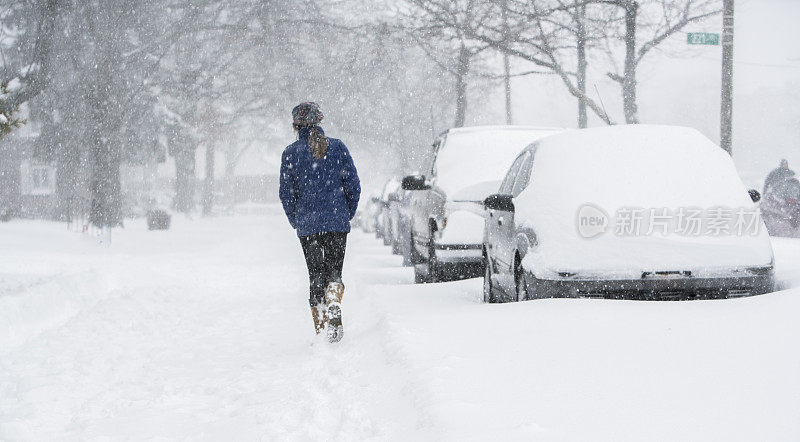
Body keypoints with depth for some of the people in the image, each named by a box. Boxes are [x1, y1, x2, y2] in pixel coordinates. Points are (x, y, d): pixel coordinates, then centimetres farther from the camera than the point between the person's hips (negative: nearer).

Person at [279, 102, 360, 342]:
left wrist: (295, 221, 12)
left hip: (308, 225, -1)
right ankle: (334, 304, -23)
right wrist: (347, 214, 12)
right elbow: (353, 184, 0)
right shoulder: (337, 147, 1)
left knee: (315, 275, 8)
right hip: (338, 223, 1)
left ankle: (320, 330, 5)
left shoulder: (291, 153, -3)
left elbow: (286, 193, -2)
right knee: (334, 270, 9)